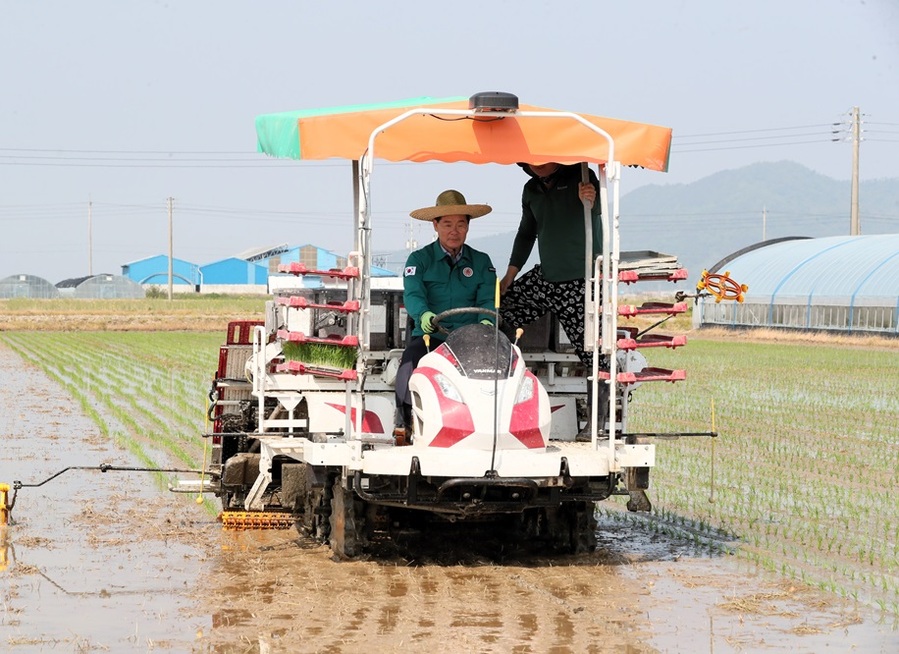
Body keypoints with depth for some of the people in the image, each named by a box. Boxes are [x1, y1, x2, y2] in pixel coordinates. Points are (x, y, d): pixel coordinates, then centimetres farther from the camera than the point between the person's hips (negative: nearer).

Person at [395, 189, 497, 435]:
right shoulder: (419, 259, 10)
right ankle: (404, 422, -16)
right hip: (428, 335, -1)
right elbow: (412, 294, -7)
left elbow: (488, 300, 3)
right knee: (410, 365, -31)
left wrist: (486, 321, -21)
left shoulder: (481, 262, 16)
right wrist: (423, 314, -30)